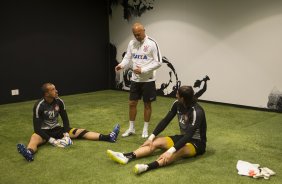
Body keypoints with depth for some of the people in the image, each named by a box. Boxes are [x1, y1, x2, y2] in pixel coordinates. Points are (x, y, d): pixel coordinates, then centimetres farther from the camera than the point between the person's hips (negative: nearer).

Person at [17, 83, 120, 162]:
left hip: (56, 129, 4)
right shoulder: (39, 106, -21)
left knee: (79, 132, -12)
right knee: (34, 138, -39)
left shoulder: (59, 102, -8)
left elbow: (65, 120, 0)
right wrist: (52, 140, -33)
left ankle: (109, 137, -23)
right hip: (44, 131, -4)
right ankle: (30, 154, -73)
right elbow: (37, 128, -24)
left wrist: (66, 135, -15)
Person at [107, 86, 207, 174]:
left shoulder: (197, 112, -27)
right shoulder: (177, 104, -5)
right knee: (156, 142, -13)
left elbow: (189, 135, -36)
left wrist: (170, 151, -46)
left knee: (178, 150, -40)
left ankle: (148, 167, -63)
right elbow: (166, 120, -4)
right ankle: (127, 157, -32)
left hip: (196, 143, -7)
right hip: (183, 137, 7)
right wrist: (151, 137, -14)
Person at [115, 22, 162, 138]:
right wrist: (121, 65, -16)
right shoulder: (132, 43, 4)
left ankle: (145, 129, 20)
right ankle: (131, 128, 23)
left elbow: (158, 62, -14)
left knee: (147, 104, 7)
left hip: (148, 80, -5)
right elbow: (127, 57, 7)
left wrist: (143, 70, -21)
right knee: (132, 103, 8)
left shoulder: (152, 43, -12)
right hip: (135, 79, 5)